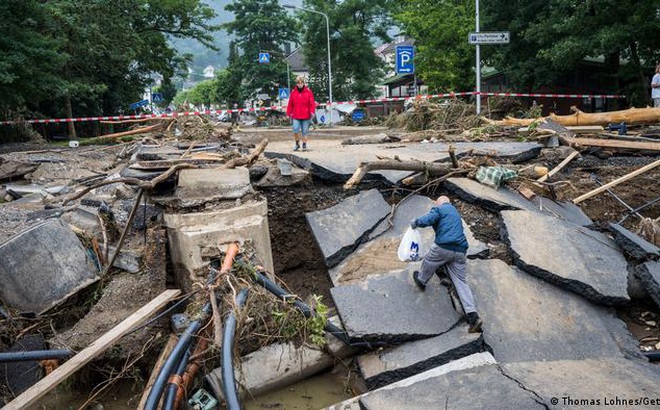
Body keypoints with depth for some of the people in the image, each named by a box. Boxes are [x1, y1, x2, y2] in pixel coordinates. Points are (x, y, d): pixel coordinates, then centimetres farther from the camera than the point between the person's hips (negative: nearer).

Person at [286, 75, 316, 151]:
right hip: (296, 116, 1)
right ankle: (297, 144, 10)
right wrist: (288, 113, 7)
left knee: (305, 131, 5)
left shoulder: (308, 91, 2)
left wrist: (312, 111, -13)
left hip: (306, 116, -1)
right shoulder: (293, 92, 6)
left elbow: (312, 103, -1)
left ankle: (304, 145, 16)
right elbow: (290, 104, 9)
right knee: (295, 130, -9)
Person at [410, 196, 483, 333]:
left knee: (428, 261, 23)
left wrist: (414, 222, 5)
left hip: (443, 248, -7)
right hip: (460, 251, 7)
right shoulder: (455, 212, 30)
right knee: (461, 282, 3)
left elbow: (426, 220, -14)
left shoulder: (439, 209, 5)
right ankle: (473, 316, -8)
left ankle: (421, 281, 48)